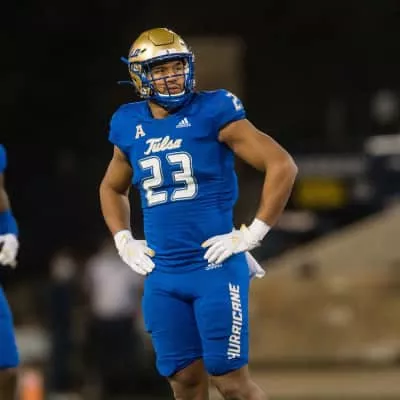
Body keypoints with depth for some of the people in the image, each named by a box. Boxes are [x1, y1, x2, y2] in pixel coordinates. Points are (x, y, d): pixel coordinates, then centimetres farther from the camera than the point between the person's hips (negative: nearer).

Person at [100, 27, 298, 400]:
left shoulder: (212, 112, -8)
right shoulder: (130, 126, 8)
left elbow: (282, 166, -10)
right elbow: (112, 188, 28)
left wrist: (252, 234, -11)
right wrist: (124, 241, 14)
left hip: (215, 268, -5)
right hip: (162, 276, 5)